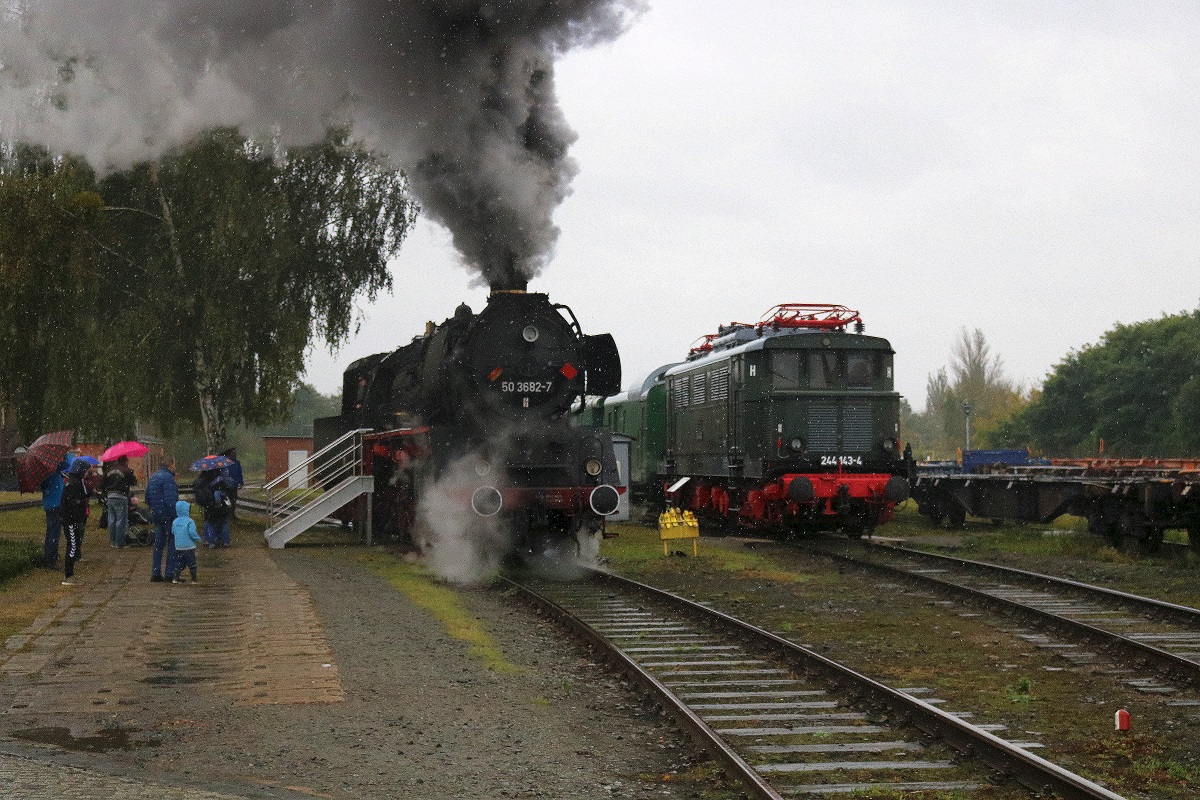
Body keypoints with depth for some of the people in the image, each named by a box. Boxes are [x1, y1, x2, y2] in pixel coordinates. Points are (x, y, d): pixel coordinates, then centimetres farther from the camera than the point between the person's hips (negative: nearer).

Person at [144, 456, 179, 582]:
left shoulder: (153, 477, 13)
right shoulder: (167, 478, -16)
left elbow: (147, 498, 18)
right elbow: (170, 500, -22)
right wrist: (176, 515, -19)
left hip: (157, 516, 9)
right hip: (168, 517, -9)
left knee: (159, 544, 14)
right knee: (172, 544, -2)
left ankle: (155, 573, 15)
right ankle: (170, 573, -3)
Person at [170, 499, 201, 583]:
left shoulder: (175, 522, 4)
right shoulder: (189, 521, -14)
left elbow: (173, 532, 11)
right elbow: (192, 532, -21)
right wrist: (198, 539, -4)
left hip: (178, 547, 5)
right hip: (189, 547, -5)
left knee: (179, 564, 12)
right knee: (192, 564, 5)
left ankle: (175, 578, 3)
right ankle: (194, 579, 7)